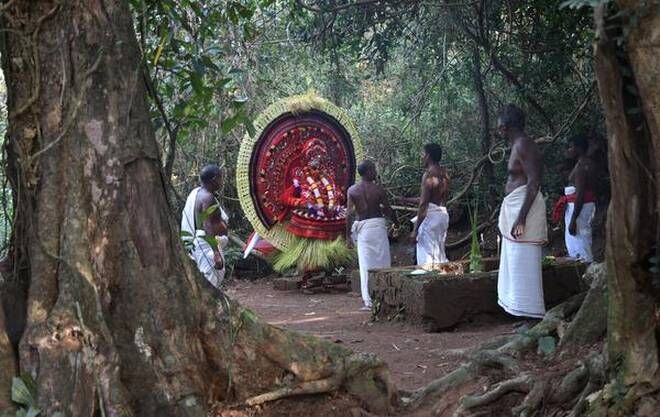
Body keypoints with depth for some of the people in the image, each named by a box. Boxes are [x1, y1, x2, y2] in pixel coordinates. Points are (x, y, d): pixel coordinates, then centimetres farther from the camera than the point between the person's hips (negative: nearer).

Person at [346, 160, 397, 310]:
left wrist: (348, 232, 3)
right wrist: (396, 222, 17)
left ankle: (368, 301, 1)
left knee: (366, 265, 4)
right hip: (378, 224, -2)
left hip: (362, 227, 2)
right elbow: (388, 210, 0)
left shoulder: (352, 190, -1)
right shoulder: (378, 189, -5)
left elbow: (350, 213, -5)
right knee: (382, 262, 8)